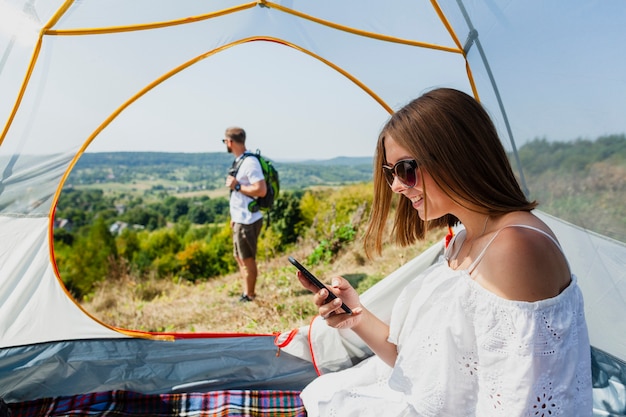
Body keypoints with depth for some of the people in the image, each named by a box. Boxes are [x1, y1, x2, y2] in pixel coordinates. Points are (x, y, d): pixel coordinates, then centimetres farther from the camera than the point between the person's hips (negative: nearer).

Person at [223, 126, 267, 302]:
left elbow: (261, 190, -26)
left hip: (248, 221, -10)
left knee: (247, 260, 4)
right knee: (240, 258, 19)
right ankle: (246, 293, 33)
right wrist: (234, 217, 17)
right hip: (240, 220, 10)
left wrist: (236, 186, -18)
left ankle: (249, 297, 20)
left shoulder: (250, 163, -18)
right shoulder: (239, 161, 11)